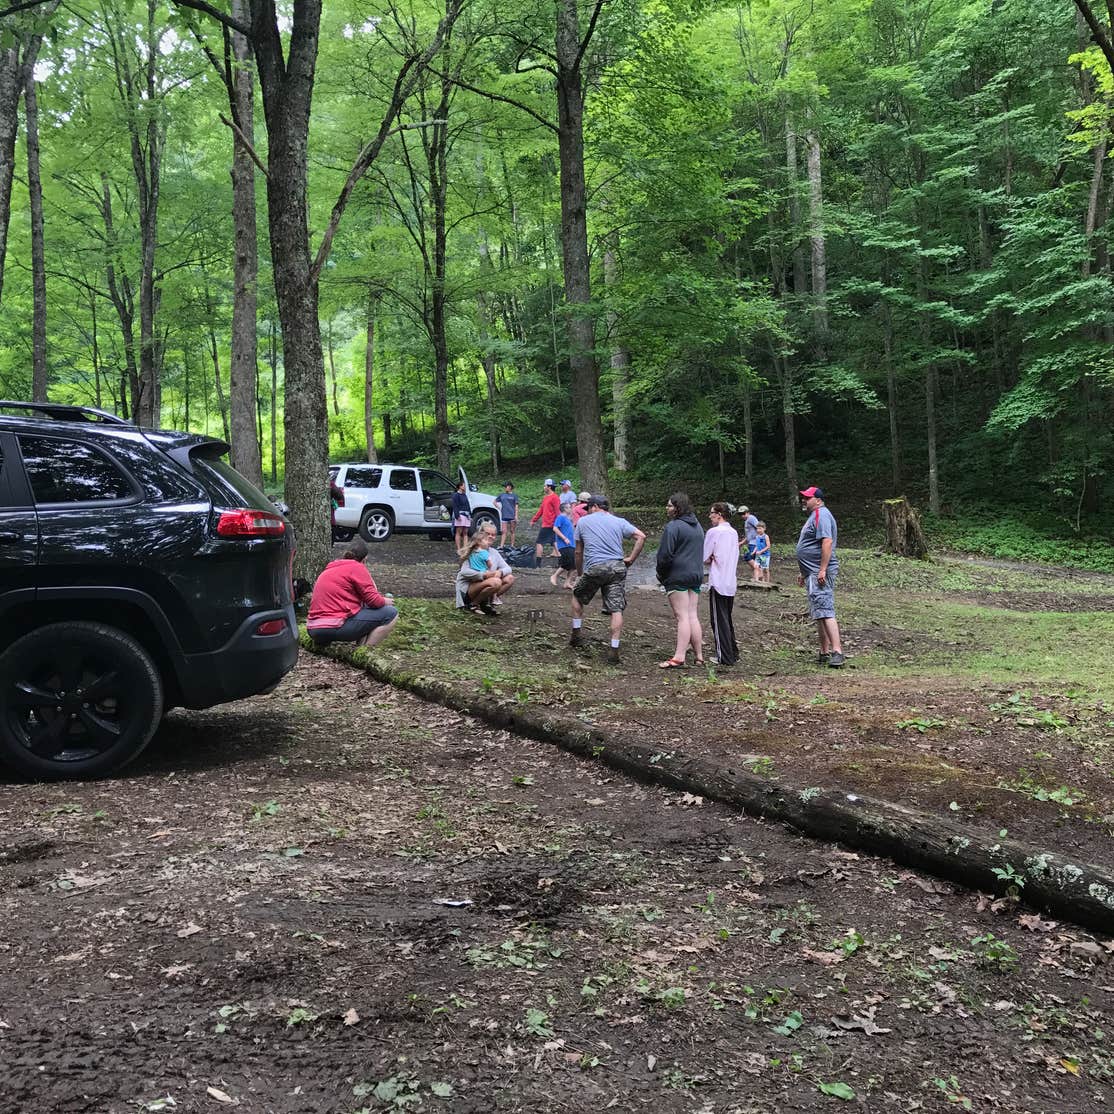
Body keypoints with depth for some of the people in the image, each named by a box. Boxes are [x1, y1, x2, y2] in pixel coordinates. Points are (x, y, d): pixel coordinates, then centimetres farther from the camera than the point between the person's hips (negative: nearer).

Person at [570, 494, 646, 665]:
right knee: (616, 609, 0)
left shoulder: (583, 521, 12)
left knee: (577, 596, 25)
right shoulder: (620, 522, 13)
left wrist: (579, 573, 26)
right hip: (617, 567, 1)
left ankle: (576, 633, 28)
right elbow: (641, 536, 0)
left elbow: (579, 552, 16)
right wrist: (631, 559, 5)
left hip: (593, 568, -1)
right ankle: (614, 649, -4)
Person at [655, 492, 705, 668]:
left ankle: (679, 657, -11)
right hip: (696, 575, 8)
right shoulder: (697, 526, 15)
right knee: (693, 616, 11)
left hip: (677, 576, -8)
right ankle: (699, 656, 13)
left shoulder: (673, 527, -14)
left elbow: (665, 555, -16)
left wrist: (661, 574, -1)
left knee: (682, 616, -10)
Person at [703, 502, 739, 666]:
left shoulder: (714, 532, -12)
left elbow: (705, 558, -12)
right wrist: (716, 558, 5)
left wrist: (711, 559, 7)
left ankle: (725, 657, 0)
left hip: (718, 583, -7)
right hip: (731, 583, 7)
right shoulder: (734, 532, 10)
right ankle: (733, 653, 23)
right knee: (727, 619, 18)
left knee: (719, 620, -1)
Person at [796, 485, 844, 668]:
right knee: (819, 614, 13)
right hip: (813, 573, 11)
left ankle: (837, 651, -22)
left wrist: (822, 570, -28)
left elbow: (827, 542, -23)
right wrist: (804, 573, 28)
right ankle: (824, 652, 18)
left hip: (820, 573, -11)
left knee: (825, 612, -17)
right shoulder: (815, 516, 23)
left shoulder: (821, 515, -11)